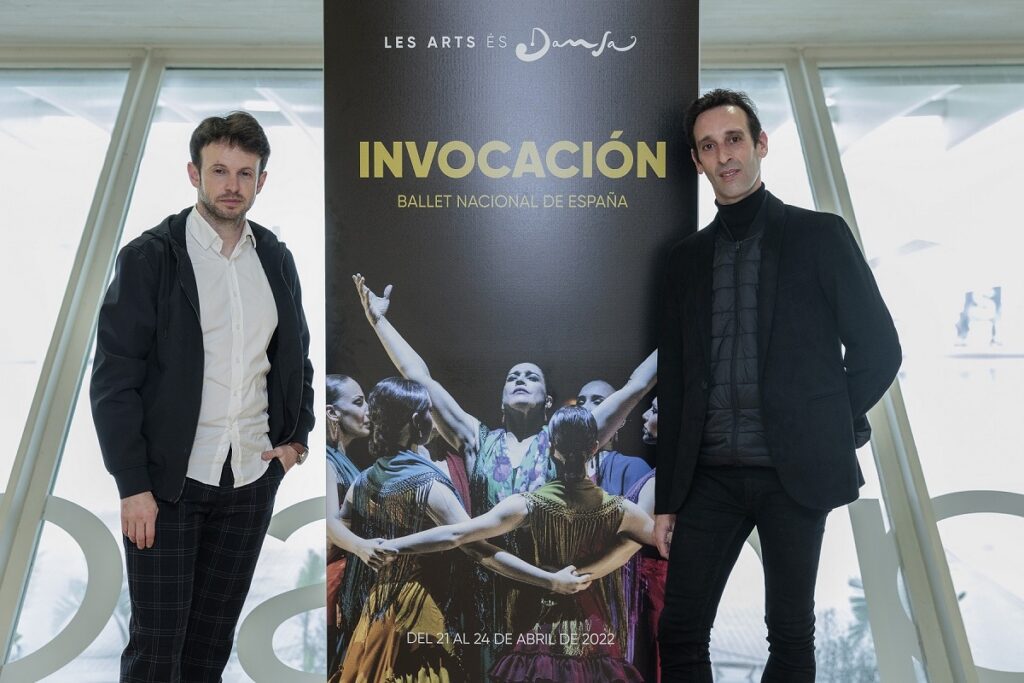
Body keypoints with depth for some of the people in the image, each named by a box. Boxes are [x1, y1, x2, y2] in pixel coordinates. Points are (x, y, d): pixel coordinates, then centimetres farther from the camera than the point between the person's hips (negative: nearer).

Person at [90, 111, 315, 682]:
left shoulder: (277, 259, 7)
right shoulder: (149, 258, -7)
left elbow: (296, 357, 18)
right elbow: (114, 378, -9)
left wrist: (297, 437, 6)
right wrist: (133, 485, -13)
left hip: (253, 478, 4)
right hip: (168, 483, -4)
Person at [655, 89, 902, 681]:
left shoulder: (819, 235, 1)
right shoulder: (688, 259, 11)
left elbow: (878, 346, 3)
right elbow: (675, 384, 9)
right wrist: (667, 499, 8)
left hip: (796, 472, -2)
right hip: (710, 475, 3)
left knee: (791, 635, 8)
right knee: (680, 633, 3)